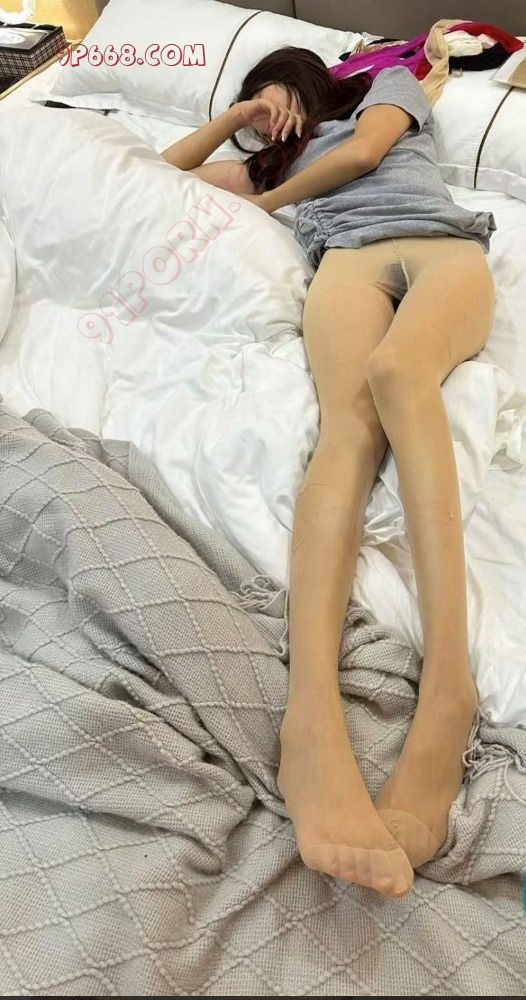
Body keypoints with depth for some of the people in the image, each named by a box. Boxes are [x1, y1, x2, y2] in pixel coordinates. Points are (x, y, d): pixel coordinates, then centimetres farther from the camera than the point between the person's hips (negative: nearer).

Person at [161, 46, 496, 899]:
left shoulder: (390, 85, 37)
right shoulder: (276, 159, 43)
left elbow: (363, 152, 15)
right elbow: (166, 171, 46)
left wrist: (265, 200, 25)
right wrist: (234, 119, 41)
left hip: (444, 245, -1)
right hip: (349, 256, 1)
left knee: (397, 369, -38)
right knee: (349, 417, -34)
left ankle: (449, 689, -54)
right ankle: (312, 718, -59)